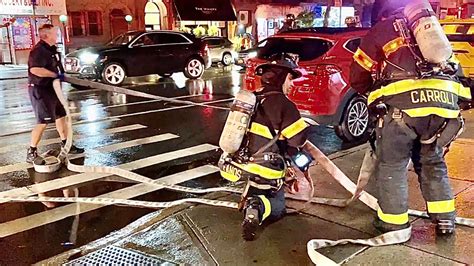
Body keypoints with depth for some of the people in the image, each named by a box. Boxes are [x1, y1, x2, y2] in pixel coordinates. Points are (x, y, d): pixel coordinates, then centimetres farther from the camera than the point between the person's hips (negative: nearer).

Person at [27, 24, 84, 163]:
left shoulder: (50, 49, 13)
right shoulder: (39, 50, -20)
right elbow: (35, 69, -35)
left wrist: (60, 75, 15)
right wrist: (55, 74, -27)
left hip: (50, 89, 10)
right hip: (40, 90, -10)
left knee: (61, 116, 15)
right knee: (43, 122, -8)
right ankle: (31, 151, 2)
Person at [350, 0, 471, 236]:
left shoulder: (382, 28, 15)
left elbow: (358, 77, 15)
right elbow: (453, 68, 31)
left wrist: (374, 94, 32)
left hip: (404, 102, -5)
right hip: (445, 100, 5)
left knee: (391, 165, 9)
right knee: (432, 162, 22)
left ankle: (394, 224, 15)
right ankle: (445, 219, 28)